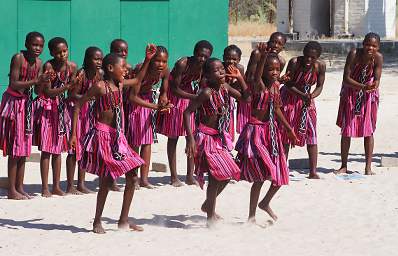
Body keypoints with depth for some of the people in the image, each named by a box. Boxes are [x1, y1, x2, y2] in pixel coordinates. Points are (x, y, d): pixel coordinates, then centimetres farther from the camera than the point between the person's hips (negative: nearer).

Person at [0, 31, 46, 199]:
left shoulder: (39, 63, 4)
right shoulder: (18, 58, -16)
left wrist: (44, 82, -12)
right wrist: (36, 81, -26)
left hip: (27, 103, 7)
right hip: (14, 102, -7)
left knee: (24, 148, 9)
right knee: (15, 149, -7)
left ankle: (19, 187, 15)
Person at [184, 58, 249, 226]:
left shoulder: (224, 87, 3)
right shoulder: (207, 92, -18)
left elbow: (245, 97, 12)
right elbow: (187, 112, -20)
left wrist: (240, 78, -1)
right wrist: (190, 139, -26)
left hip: (220, 138, 8)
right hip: (206, 138, -8)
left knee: (228, 173, 13)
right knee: (217, 175, -11)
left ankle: (208, 205, 33)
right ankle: (210, 217, -1)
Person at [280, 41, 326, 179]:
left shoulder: (320, 66, -16)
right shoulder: (294, 62, -25)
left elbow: (319, 87, -6)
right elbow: (288, 84, -20)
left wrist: (311, 96, -26)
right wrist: (302, 95, -34)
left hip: (307, 98, 3)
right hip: (288, 98, -2)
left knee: (311, 133, -5)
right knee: (285, 133, 0)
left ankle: (313, 171, -3)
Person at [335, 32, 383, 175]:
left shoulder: (378, 58, -22)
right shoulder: (354, 54, -27)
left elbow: (377, 80, -18)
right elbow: (346, 79, -26)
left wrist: (373, 87, -42)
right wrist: (362, 86, -41)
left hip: (369, 95, 1)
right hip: (350, 93, -1)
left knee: (368, 130, 1)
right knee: (346, 130, 3)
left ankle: (368, 167, 6)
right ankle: (344, 166, 14)